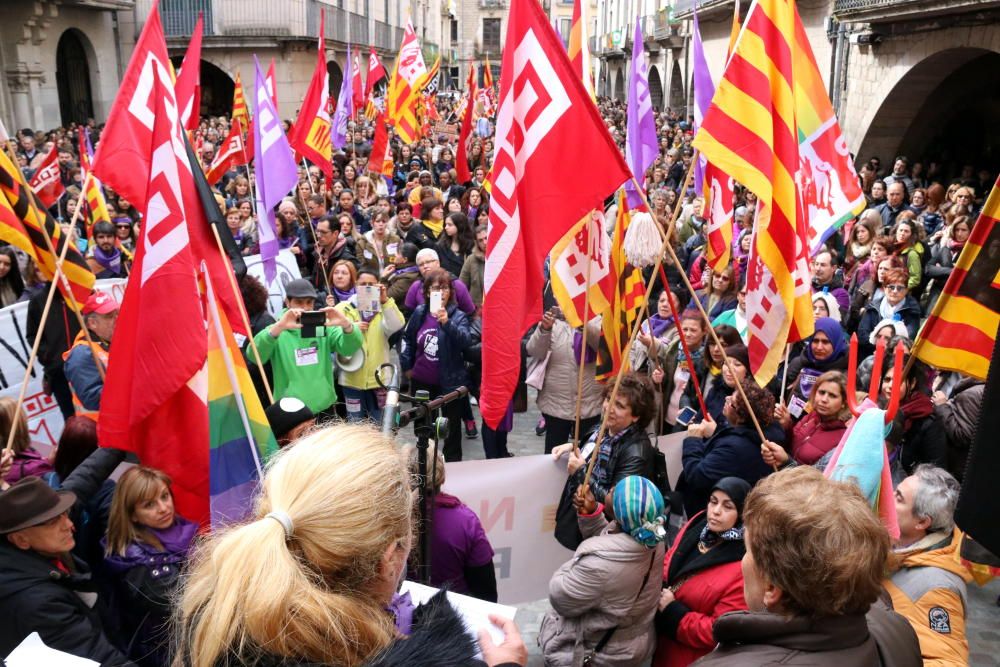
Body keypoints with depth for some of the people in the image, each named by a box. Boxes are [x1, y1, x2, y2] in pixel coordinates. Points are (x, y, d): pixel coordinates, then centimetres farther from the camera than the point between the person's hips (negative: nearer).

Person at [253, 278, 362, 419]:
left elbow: (349, 349, -11)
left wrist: (346, 324, -32)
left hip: (324, 409, 3)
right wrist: (278, 327, -38)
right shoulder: (277, 331, -4)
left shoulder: (324, 326, 3)